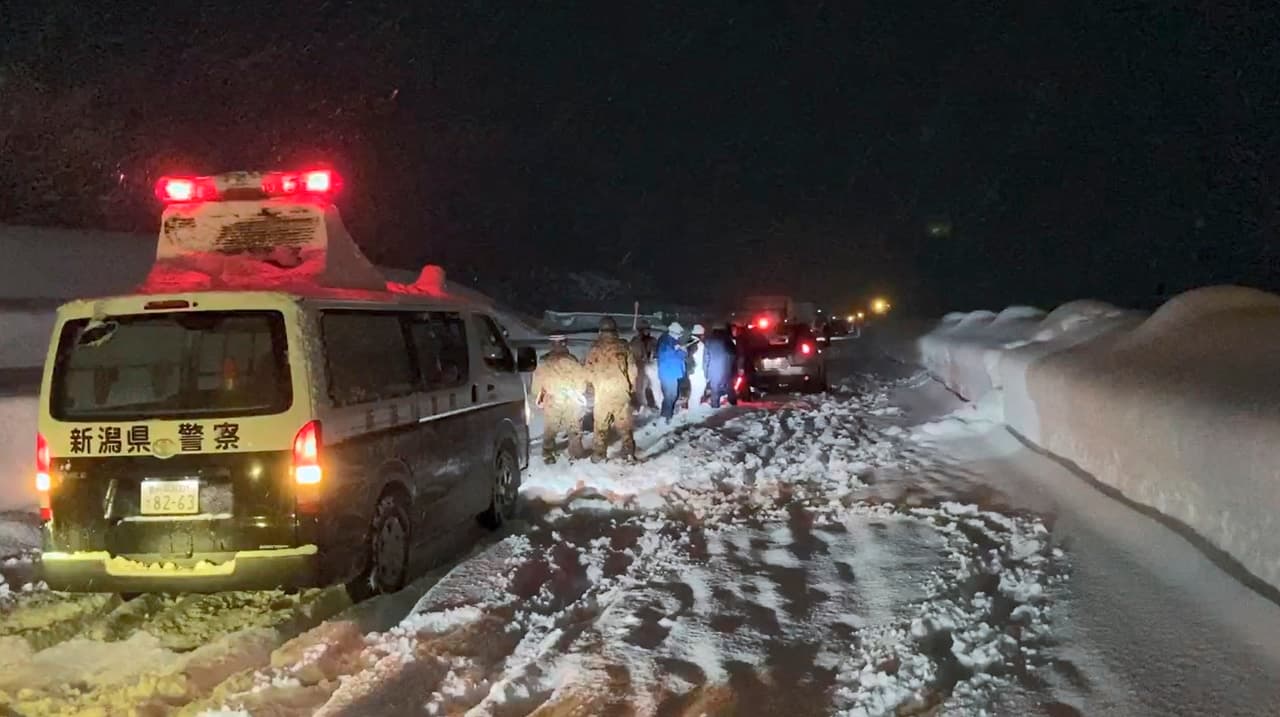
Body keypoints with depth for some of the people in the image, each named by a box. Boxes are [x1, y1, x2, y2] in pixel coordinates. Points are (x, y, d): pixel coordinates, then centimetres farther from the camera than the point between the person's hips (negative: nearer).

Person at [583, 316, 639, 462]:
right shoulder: (623, 346, -3)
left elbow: (589, 369, 0)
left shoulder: (595, 348, -5)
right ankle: (628, 451, 11)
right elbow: (632, 368, 0)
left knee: (601, 424, 10)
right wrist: (632, 386, 15)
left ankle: (598, 453, 13)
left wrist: (592, 385, 18)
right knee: (624, 423, 11)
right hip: (621, 390, 1)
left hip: (602, 391, -1)